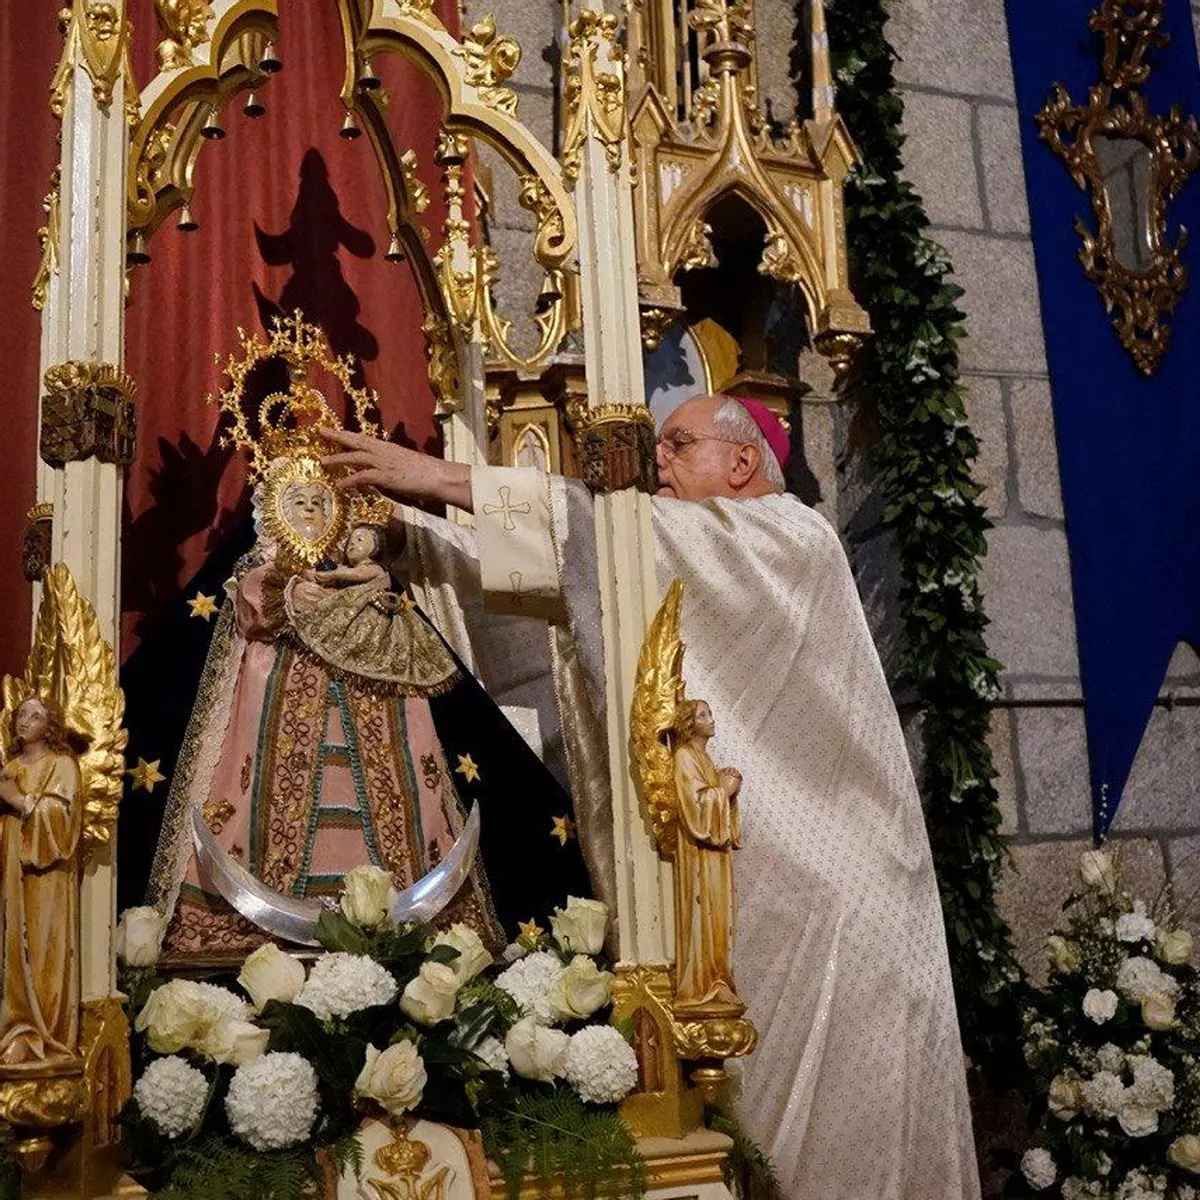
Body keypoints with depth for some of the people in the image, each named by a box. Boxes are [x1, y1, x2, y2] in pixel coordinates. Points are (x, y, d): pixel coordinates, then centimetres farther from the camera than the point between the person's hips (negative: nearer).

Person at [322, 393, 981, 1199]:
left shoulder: (793, 536, -5)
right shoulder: (673, 571, 18)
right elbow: (540, 589, 8)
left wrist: (446, 478, -22)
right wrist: (404, 510, -5)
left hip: (816, 884, -7)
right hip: (719, 883, 7)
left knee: (828, 1115, -1)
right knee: (732, 1115, 8)